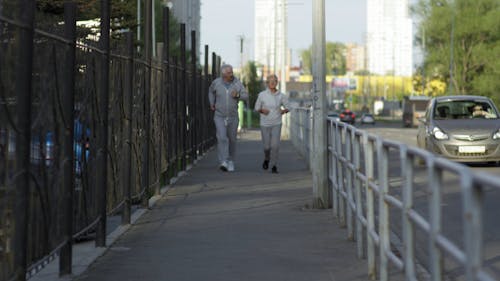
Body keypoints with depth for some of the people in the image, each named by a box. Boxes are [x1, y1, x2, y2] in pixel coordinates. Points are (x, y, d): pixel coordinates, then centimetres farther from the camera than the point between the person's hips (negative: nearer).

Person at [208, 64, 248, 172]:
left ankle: (230, 161, 34)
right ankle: (223, 163, -26)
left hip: (233, 117, 2)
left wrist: (237, 95, -28)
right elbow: (211, 90, 15)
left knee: (232, 140, 12)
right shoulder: (216, 82, -8)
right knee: (222, 138, -19)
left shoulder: (237, 83, -8)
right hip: (219, 117, -1)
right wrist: (212, 104, 9)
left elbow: (246, 96, -8)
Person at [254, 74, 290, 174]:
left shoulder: (281, 96, -3)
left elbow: (287, 107, 10)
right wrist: (262, 110, -15)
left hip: (276, 124, 0)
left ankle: (274, 166, 0)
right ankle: (267, 159, 35)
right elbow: (257, 108, 5)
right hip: (265, 124, 0)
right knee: (267, 146, 3)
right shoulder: (262, 95, -5)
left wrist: (284, 111, -11)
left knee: (275, 145, -13)